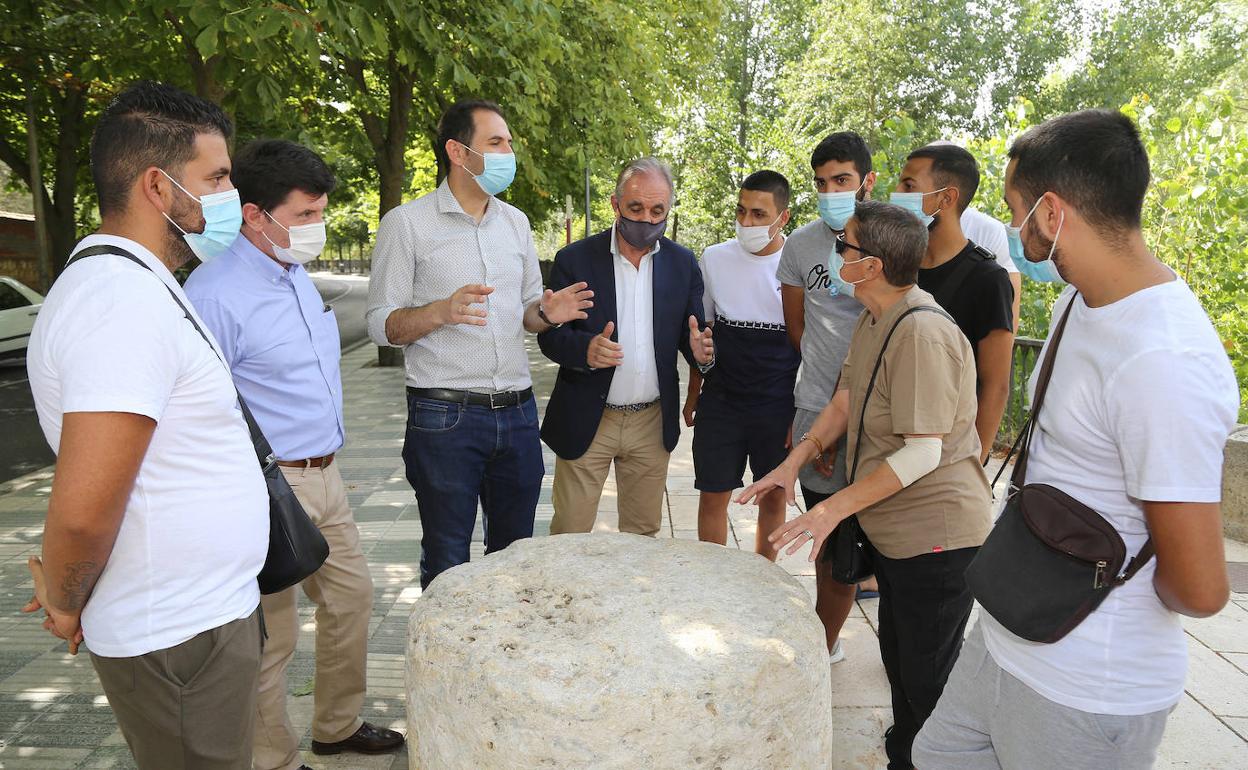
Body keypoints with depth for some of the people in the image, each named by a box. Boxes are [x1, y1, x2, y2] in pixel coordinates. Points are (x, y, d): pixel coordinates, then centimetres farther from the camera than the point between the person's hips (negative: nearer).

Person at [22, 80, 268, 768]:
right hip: (182, 640, -9)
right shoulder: (128, 300, -24)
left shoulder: (125, 282, 10)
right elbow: (82, 509, -29)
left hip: (202, 610, 9)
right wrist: (66, 605, -10)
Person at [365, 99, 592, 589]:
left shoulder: (516, 222, 12)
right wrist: (440, 312, -24)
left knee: (514, 552, 16)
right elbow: (381, 324, -5)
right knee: (446, 563, 7)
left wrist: (546, 312, -5)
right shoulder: (407, 223, -4)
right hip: (444, 416, -5)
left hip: (517, 410, 5)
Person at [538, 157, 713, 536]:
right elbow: (549, 335, -5)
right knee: (570, 535, 7)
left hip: (653, 423, 3)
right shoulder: (574, 259, -5)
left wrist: (701, 351, -17)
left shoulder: (683, 263, 3)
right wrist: (585, 349, -27)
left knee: (642, 533, 17)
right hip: (585, 422, -2)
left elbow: (688, 334, 7)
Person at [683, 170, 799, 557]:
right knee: (713, 496, 8)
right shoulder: (715, 259, -1)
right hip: (721, 403, 1)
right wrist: (693, 396, 9)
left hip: (779, 406, -1)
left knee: (774, 497, 12)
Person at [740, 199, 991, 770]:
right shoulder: (873, 320, 6)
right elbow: (845, 400, 11)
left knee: (927, 681, 8)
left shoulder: (922, 332, -26)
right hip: (890, 529, 10)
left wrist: (834, 508, -23)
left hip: (935, 534, -10)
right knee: (898, 659, 25)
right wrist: (794, 461, 0)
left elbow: (923, 452, -26)